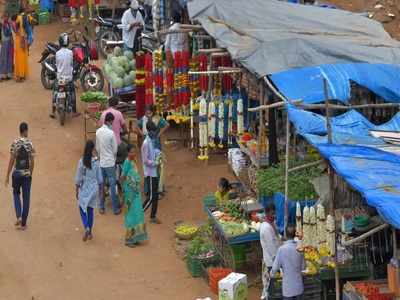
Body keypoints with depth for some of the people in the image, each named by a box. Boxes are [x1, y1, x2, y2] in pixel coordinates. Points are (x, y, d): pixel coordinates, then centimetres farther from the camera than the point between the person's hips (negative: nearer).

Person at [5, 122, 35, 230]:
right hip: (27, 174, 0)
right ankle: (23, 223, 12)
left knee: (16, 194, 22)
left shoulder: (15, 143, -10)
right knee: (26, 198, 8)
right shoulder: (30, 144, -7)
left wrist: (7, 176, 0)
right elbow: (32, 161, -3)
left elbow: (11, 160, -8)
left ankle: (19, 216, 5)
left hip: (17, 173, 0)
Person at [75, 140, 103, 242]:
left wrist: (77, 190, 5)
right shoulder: (96, 162, -9)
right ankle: (90, 232, 19)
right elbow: (100, 178, -1)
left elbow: (78, 178, -7)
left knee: (82, 209, 11)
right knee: (90, 209, 13)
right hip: (94, 189, 2)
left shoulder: (81, 161, -13)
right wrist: (100, 189, 14)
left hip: (83, 189, -2)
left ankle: (86, 228, -12)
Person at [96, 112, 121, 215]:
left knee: (101, 185, 13)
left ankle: (101, 207, 19)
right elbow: (115, 149, -10)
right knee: (113, 185, 3)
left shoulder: (98, 132, -2)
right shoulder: (111, 133, -18)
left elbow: (97, 147, 7)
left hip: (101, 162, 5)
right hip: (110, 163, -5)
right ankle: (115, 208, 10)